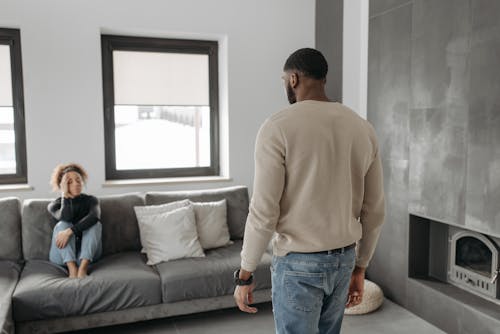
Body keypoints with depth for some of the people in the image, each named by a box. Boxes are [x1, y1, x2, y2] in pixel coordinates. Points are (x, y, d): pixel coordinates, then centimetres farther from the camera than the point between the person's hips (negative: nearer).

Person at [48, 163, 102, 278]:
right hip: (62, 255, 0)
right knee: (62, 225, -25)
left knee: (95, 224, -25)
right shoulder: (55, 204, 6)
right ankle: (72, 269, -41)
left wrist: (69, 231, -31)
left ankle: (82, 269, -40)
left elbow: (95, 216, -20)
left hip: (88, 253, 0)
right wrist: (65, 195, -12)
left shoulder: (90, 200, 6)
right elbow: (66, 218, -20)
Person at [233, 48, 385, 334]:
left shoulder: (278, 127, -15)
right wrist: (359, 267, 16)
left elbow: (263, 212, -18)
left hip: (298, 264, -6)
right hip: (343, 261, 6)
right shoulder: (363, 128, 3)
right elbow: (375, 212, 6)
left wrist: (244, 275, -5)